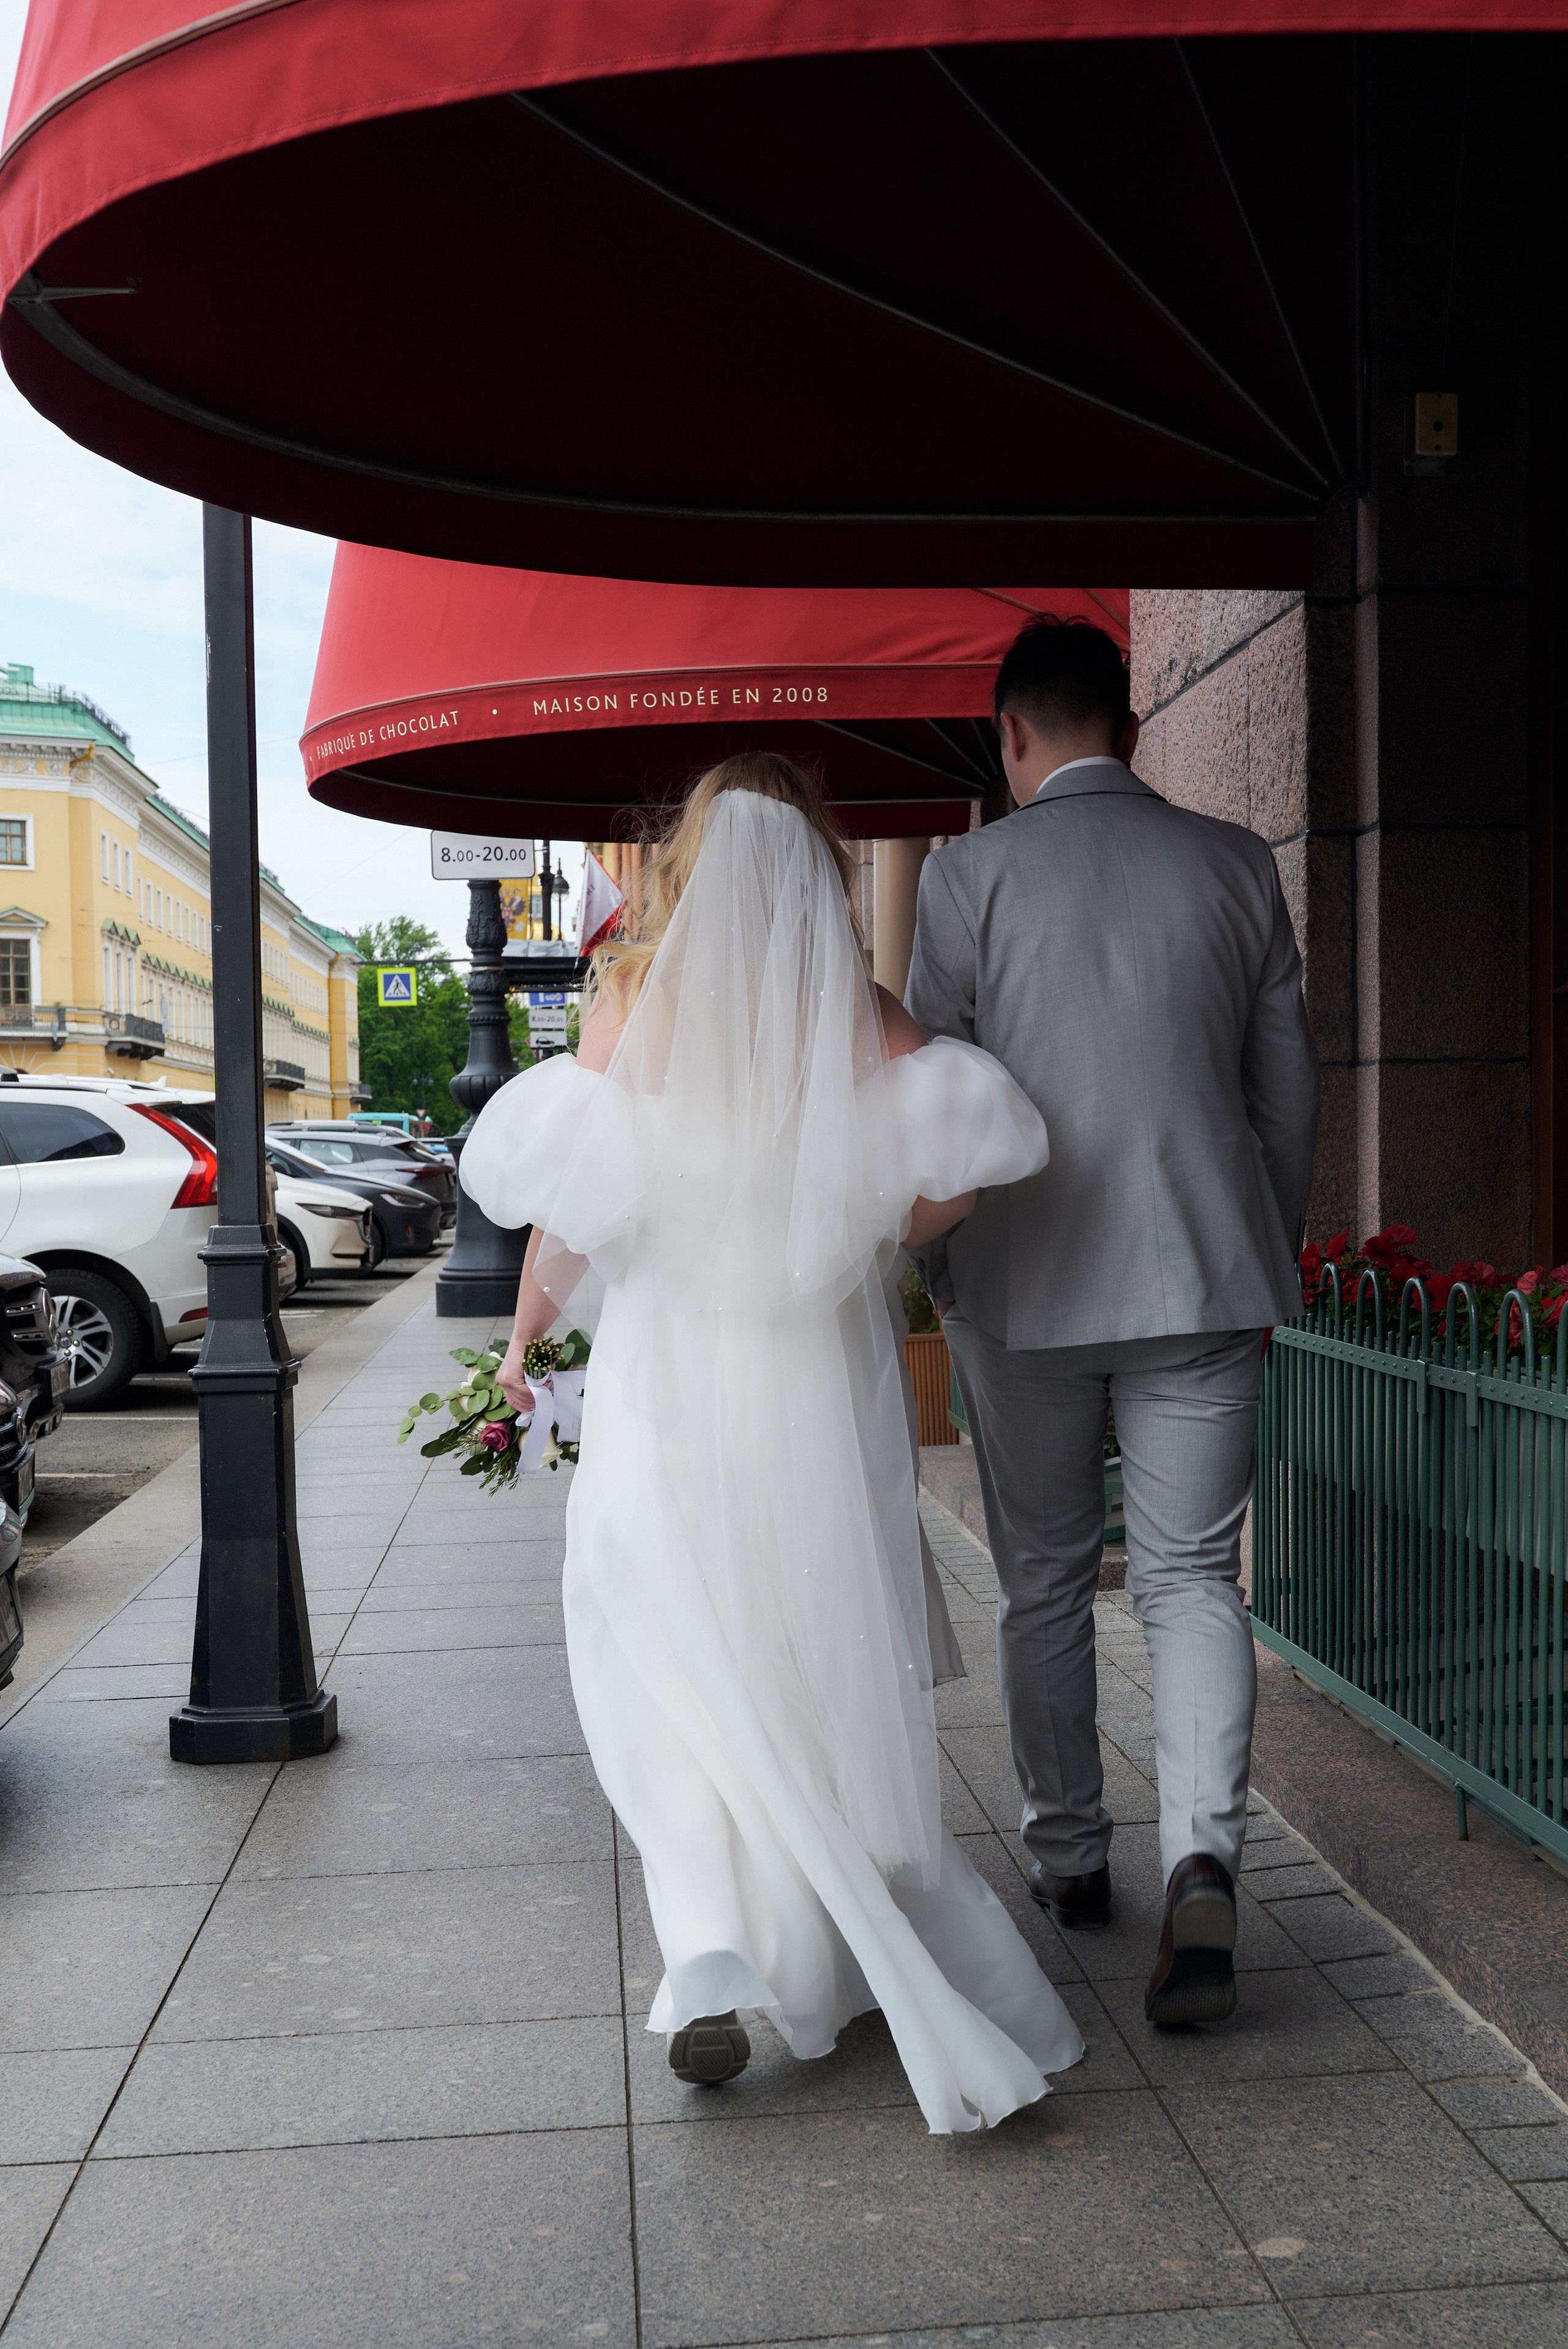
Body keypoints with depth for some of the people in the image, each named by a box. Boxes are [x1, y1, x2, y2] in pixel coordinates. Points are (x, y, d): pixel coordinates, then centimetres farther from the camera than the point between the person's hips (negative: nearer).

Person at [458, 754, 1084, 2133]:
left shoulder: (634, 991, -2)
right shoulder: (855, 1002, 1)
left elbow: (571, 1189, -5)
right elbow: (969, 1149, -10)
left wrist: (528, 1332, 7)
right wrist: (879, 1242, 4)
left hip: (672, 1366, -1)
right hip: (825, 1377, 2)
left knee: (677, 1670, 9)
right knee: (828, 1662, 15)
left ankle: (709, 1964, -6)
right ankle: (856, 1954, 25)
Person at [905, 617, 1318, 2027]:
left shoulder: (972, 874, -4)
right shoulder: (1237, 865, 4)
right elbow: (1289, 1084, 8)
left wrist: (935, 1265, 13)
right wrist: (1267, 1258, 20)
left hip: (1026, 1281, -1)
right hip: (1203, 1275, 2)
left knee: (1045, 1587, 14)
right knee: (1193, 1578, 8)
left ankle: (1070, 1858, 27)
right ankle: (1206, 1859, -10)